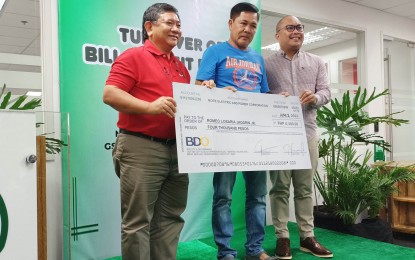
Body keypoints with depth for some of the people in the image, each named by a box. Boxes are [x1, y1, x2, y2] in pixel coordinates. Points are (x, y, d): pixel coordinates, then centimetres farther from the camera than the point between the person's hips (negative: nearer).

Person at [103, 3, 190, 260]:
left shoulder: (180, 66, 19)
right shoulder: (133, 57, -3)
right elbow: (110, 94, -13)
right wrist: (149, 106, -24)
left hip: (176, 149, 8)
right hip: (141, 149, -7)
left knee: (171, 218, 14)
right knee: (137, 222, 1)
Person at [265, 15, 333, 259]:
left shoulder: (317, 62, 15)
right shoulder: (267, 63, 6)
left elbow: (326, 92, 8)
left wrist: (315, 97, -14)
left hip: (307, 132, 3)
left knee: (305, 187, 8)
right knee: (280, 187, 2)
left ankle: (307, 237, 17)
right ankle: (282, 237, 10)